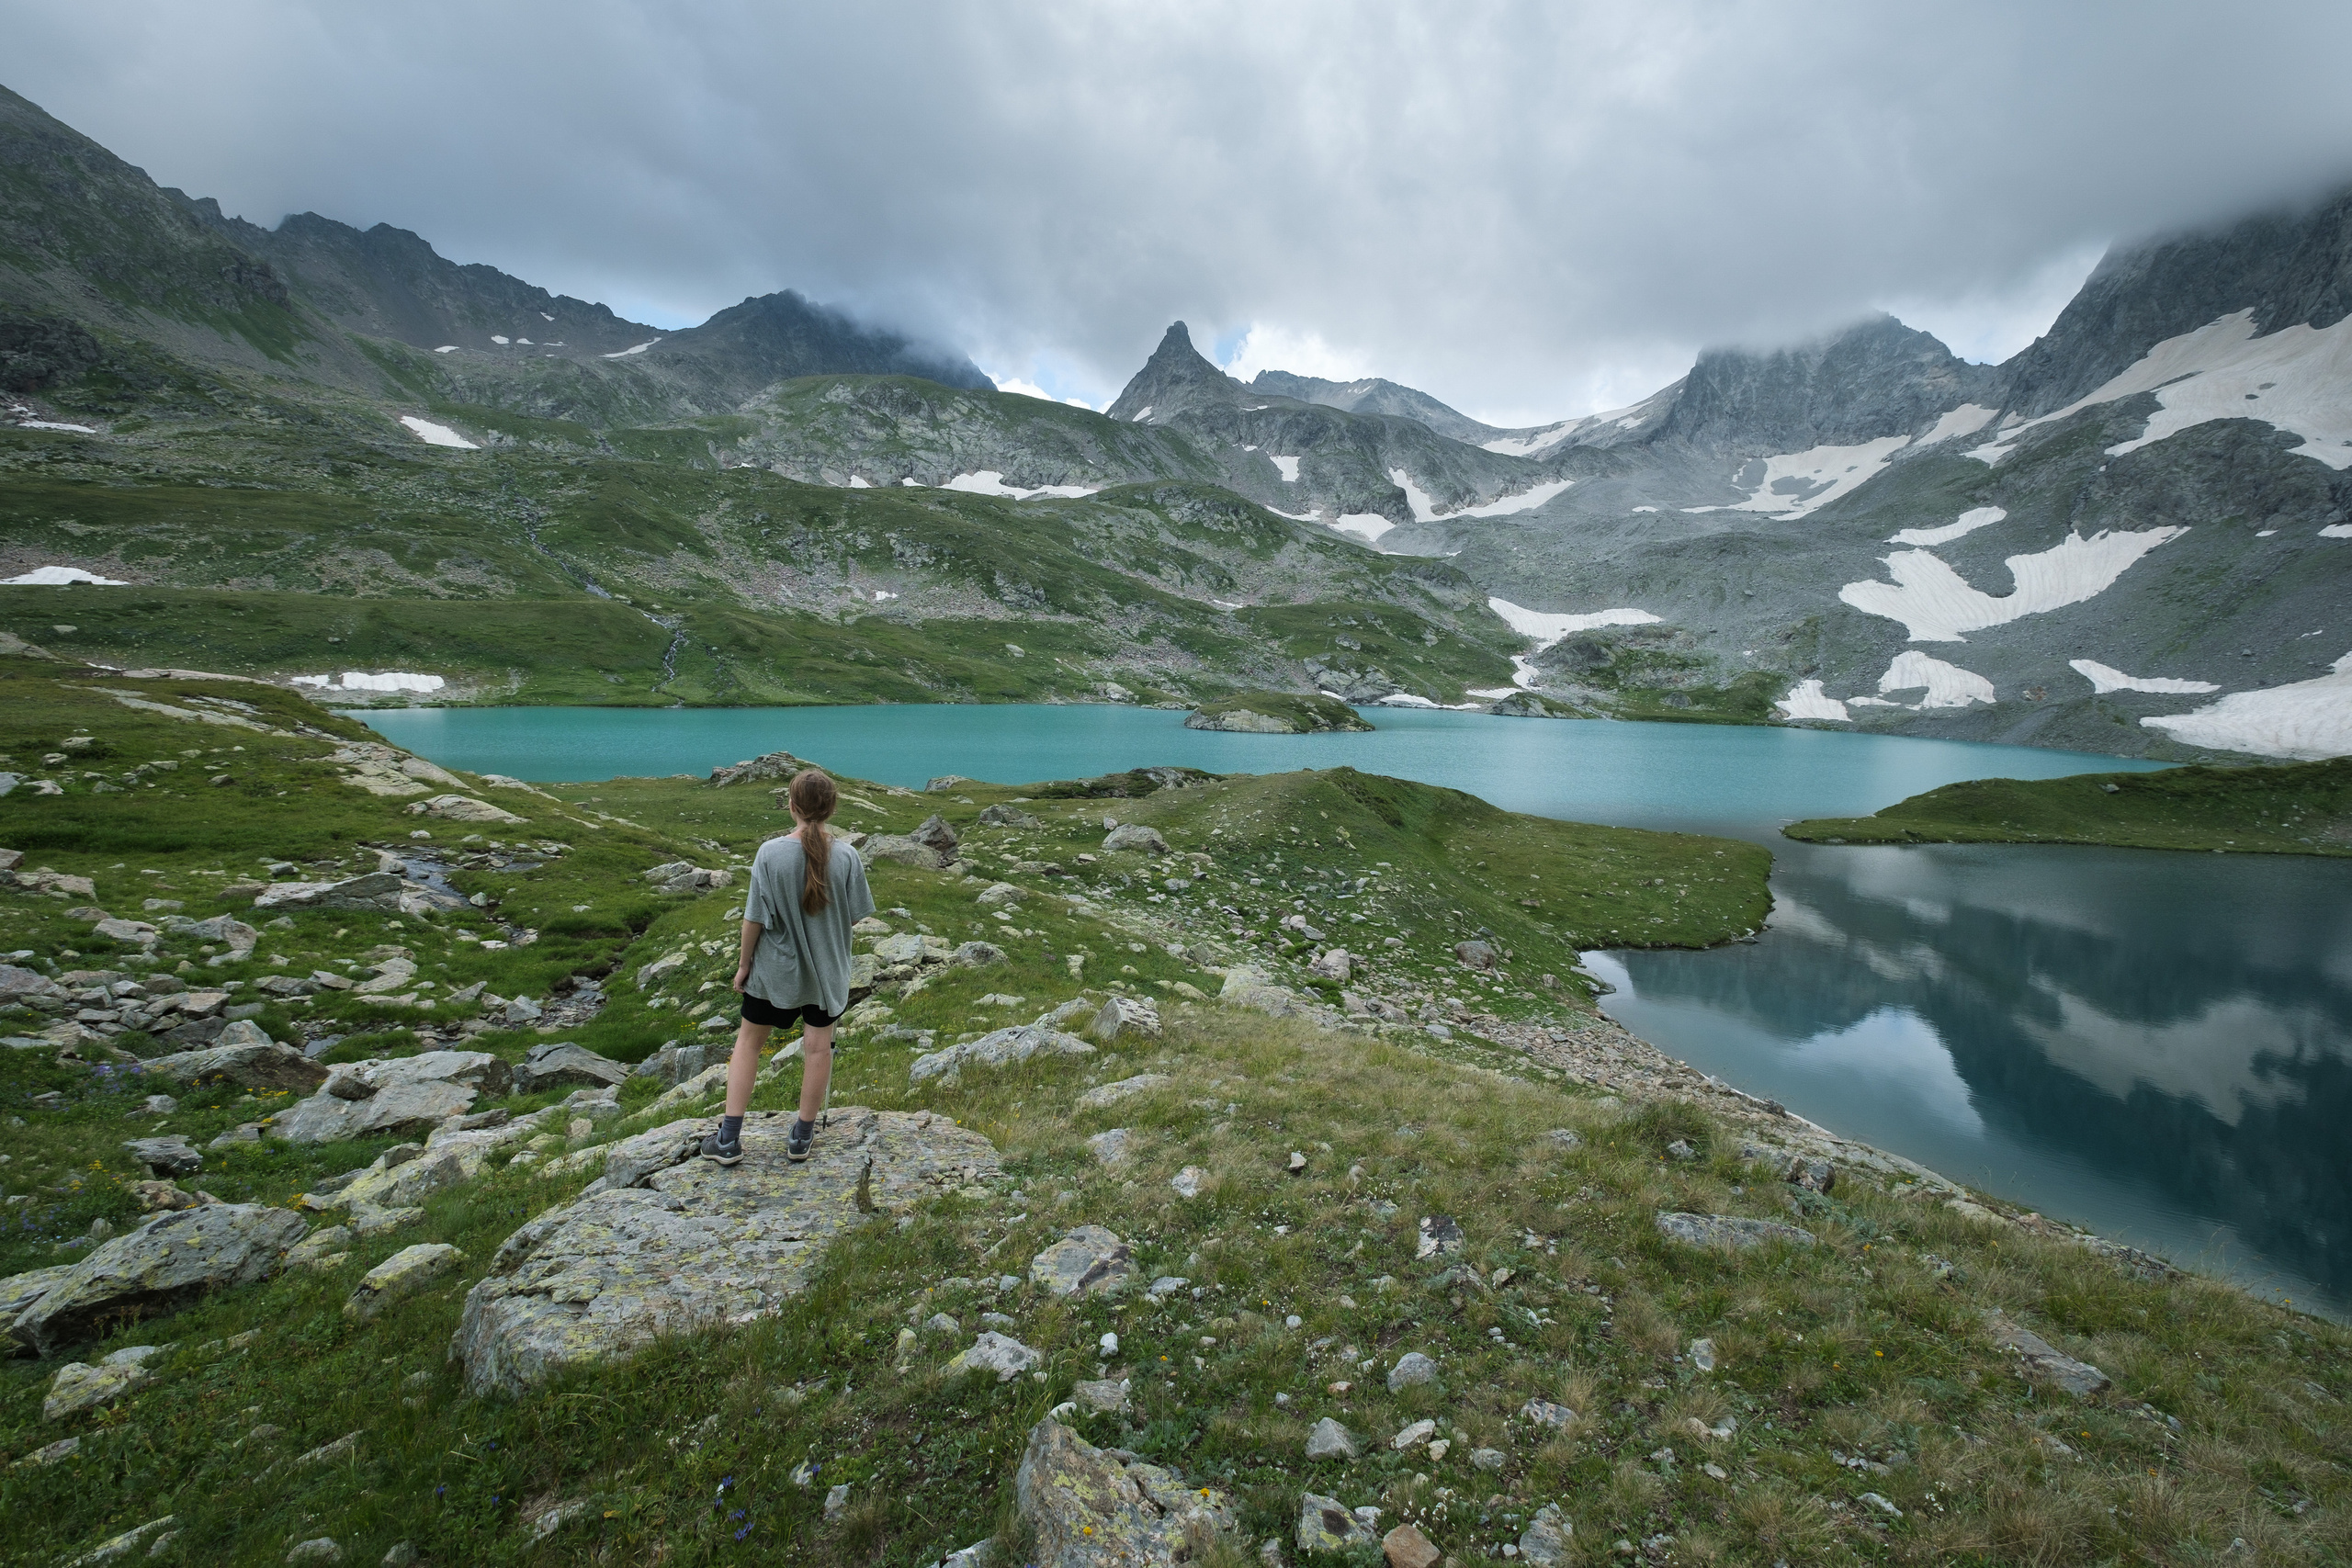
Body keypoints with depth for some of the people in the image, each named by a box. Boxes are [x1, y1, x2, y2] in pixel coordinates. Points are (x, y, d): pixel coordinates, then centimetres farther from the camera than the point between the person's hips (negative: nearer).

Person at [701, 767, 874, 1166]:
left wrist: (744, 962, 2)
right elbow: (854, 917, -6)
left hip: (775, 968, -1)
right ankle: (802, 1137, 26)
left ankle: (729, 1139, 22)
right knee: (818, 1048, 13)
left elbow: (754, 919, -12)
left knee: (748, 1042, 17)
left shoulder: (770, 853, -18)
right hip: (827, 970, 1)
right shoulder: (846, 856, -15)